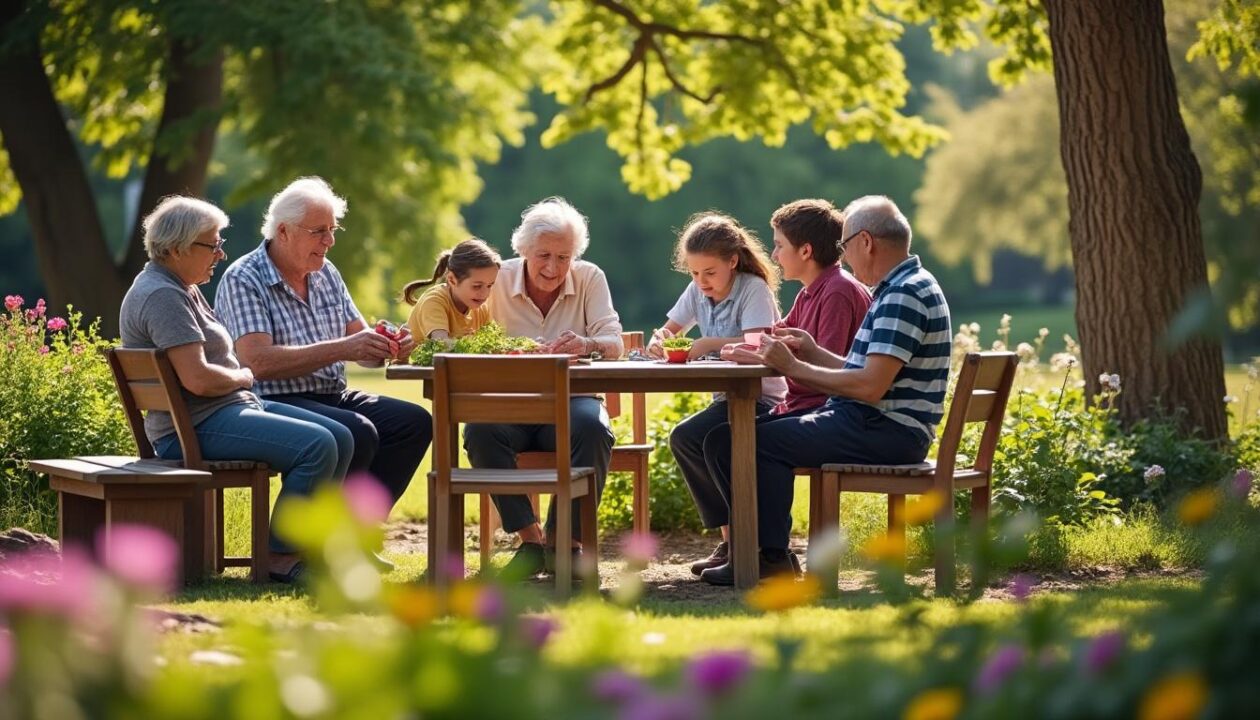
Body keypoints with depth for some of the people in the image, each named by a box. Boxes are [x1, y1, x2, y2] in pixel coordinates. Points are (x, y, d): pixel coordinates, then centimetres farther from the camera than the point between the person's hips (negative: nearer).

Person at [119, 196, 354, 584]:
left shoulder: (183, 289, 19)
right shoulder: (162, 296, -16)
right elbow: (197, 379, -25)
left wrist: (242, 378, 9)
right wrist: (243, 377, -6)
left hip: (237, 406, 11)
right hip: (195, 429, -11)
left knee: (340, 439, 3)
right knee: (317, 446, -24)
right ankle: (280, 557, -15)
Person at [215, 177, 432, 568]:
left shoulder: (326, 274, 15)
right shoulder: (243, 280, -11)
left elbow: (359, 341, 16)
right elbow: (260, 362, -23)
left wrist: (387, 347, -9)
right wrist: (342, 349, -27)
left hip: (332, 397, 8)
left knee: (415, 422, -10)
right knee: (357, 434, -31)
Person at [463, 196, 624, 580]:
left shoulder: (589, 278, 2)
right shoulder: (499, 279, 1)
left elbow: (614, 343, -7)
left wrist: (586, 344, -32)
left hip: (570, 400, 0)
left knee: (593, 428, -34)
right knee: (480, 429, -33)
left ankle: (565, 541, -19)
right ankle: (530, 541, -22)